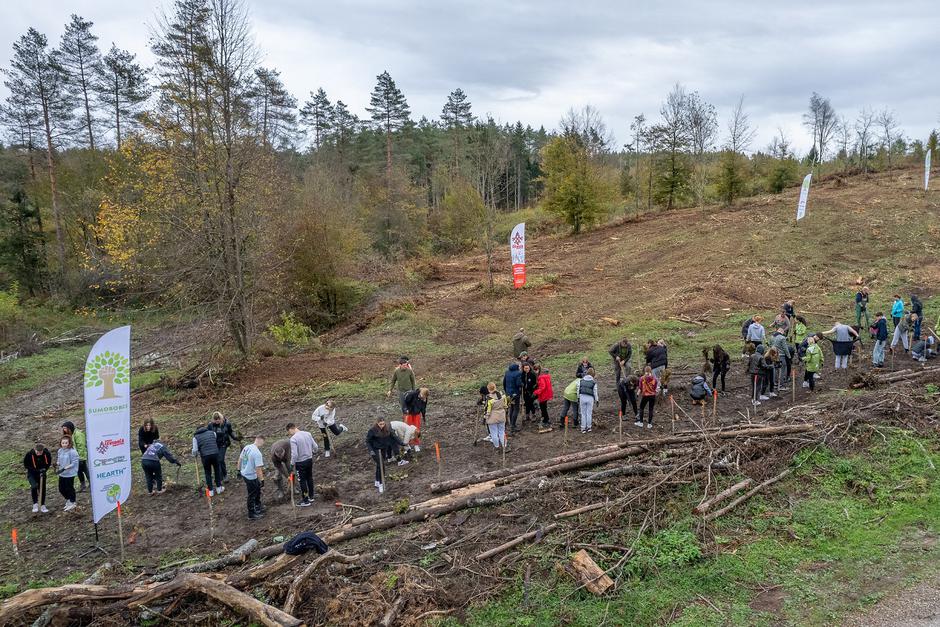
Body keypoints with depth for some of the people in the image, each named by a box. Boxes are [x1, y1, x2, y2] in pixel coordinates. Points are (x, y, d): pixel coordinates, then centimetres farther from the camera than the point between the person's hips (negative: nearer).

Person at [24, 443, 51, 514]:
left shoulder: (47, 453, -19)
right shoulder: (29, 454, -24)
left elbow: (49, 463, -1)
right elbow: (25, 464, -10)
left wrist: (44, 469, -17)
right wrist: (36, 470, -19)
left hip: (41, 473, 2)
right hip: (32, 473, -2)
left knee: (42, 489, 5)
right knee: (34, 486, -24)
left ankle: (42, 506, 18)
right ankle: (35, 505, -10)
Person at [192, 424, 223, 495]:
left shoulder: (196, 437, 6)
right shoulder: (212, 432, 13)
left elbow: (195, 450, 0)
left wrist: (194, 455, 21)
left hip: (205, 456, -1)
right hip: (215, 454, 1)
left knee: (208, 473, 13)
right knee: (217, 470, 19)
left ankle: (211, 491, 19)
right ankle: (219, 488, 26)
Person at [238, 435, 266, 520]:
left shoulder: (246, 447, -2)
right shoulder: (257, 453, -27)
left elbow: (240, 459, 10)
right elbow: (258, 469, -27)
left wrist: (239, 470, 22)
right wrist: (262, 480, -20)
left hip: (244, 474, 9)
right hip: (251, 477, -9)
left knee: (257, 489, 27)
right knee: (252, 495, 8)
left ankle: (257, 505, 46)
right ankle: (251, 515, 22)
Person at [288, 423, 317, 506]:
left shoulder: (293, 439, -21)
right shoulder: (308, 434, -2)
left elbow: (294, 454, -23)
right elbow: (315, 447, 3)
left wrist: (293, 465, -10)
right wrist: (313, 453, 23)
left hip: (300, 463, -6)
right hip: (309, 460, 6)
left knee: (302, 481, 7)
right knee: (309, 478, 21)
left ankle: (305, 501, 15)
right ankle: (311, 496, 34)